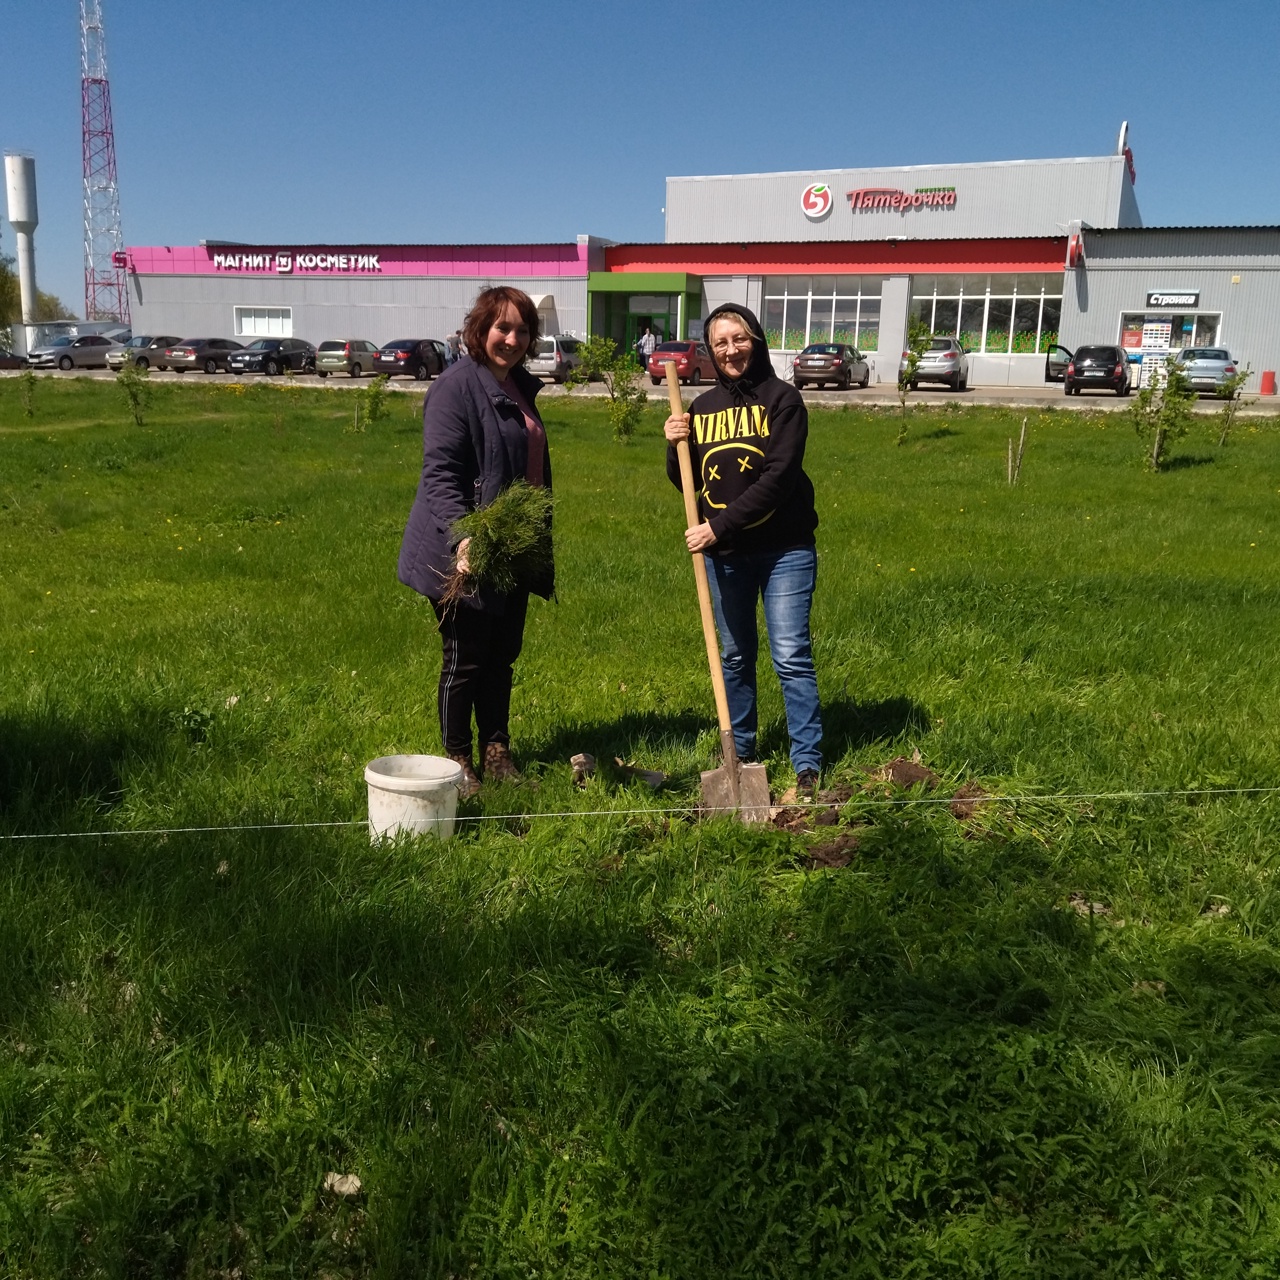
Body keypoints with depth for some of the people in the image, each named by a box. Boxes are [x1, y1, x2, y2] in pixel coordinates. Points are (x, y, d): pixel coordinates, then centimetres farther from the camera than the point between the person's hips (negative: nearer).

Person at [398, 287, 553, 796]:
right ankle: (458, 763, 16)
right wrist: (462, 537, -33)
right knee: (465, 661, 2)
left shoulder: (520, 387, 14)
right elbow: (440, 472, -21)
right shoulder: (457, 386, -13)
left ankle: (496, 754, 28)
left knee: (502, 657, 15)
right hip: (469, 556, -8)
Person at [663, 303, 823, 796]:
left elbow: (779, 477, -18)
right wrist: (675, 445, -11)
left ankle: (808, 764, 2)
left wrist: (719, 526, -22)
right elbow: (686, 483, 9)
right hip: (725, 554, 5)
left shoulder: (782, 400, -8)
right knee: (734, 655, 15)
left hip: (783, 550, -4)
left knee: (791, 656, -5)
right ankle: (741, 750, 30)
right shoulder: (702, 407, 6)